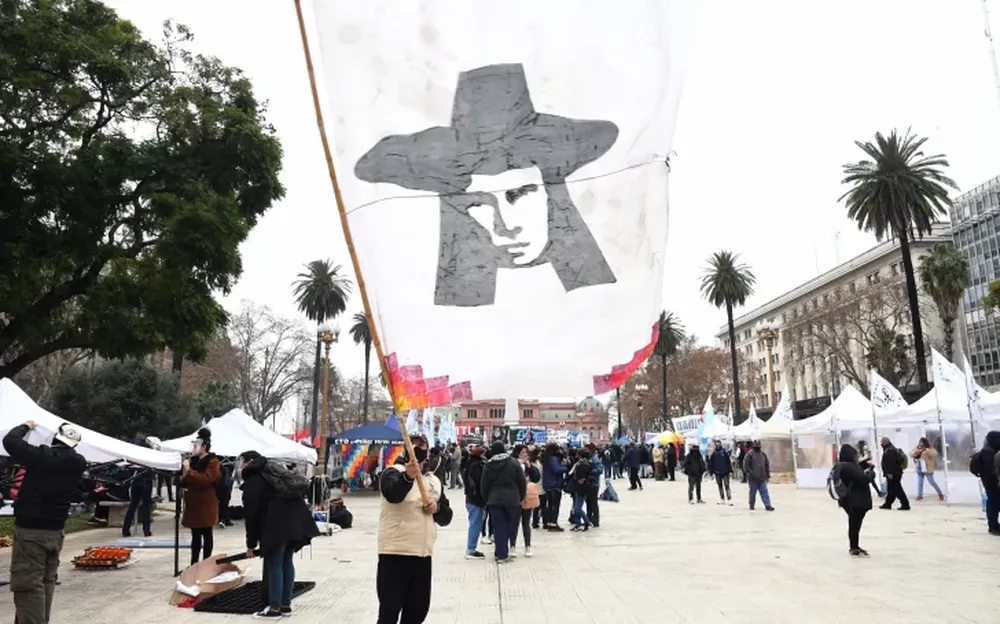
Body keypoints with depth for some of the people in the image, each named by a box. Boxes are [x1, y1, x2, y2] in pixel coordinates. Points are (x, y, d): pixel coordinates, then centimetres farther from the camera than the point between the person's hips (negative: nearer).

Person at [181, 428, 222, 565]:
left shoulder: (213, 462, -9)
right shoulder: (193, 460, 14)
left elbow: (205, 480, -23)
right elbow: (187, 482, 26)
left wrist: (189, 470, -23)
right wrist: (183, 478, 4)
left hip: (206, 504, -7)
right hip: (193, 503, 7)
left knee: (206, 535, 0)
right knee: (195, 535, 11)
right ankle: (194, 563, 16)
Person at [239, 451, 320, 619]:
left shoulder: (251, 482, 4)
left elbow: (252, 515, 2)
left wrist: (251, 544, 10)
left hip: (277, 526, -8)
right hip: (297, 520, 8)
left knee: (274, 565, 2)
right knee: (287, 561, 15)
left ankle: (275, 608, 8)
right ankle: (286, 605, 22)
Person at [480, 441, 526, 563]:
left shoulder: (488, 465, 1)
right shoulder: (513, 462, -3)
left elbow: (484, 485, 6)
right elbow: (522, 481, -2)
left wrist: (486, 499, 17)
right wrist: (521, 497, 9)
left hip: (494, 500, 1)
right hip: (512, 499, -1)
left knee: (498, 527, 5)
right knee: (508, 526, 10)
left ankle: (500, 553, 5)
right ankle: (503, 554, 14)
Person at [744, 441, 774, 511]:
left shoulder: (763, 454, 10)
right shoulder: (750, 454, -6)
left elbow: (767, 464, 18)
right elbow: (746, 465, -7)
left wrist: (768, 474, 12)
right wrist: (750, 473, -13)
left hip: (762, 477, 4)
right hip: (753, 478, -4)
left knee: (765, 492, -1)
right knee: (753, 492, 6)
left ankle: (767, 505, -3)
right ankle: (751, 505, 19)